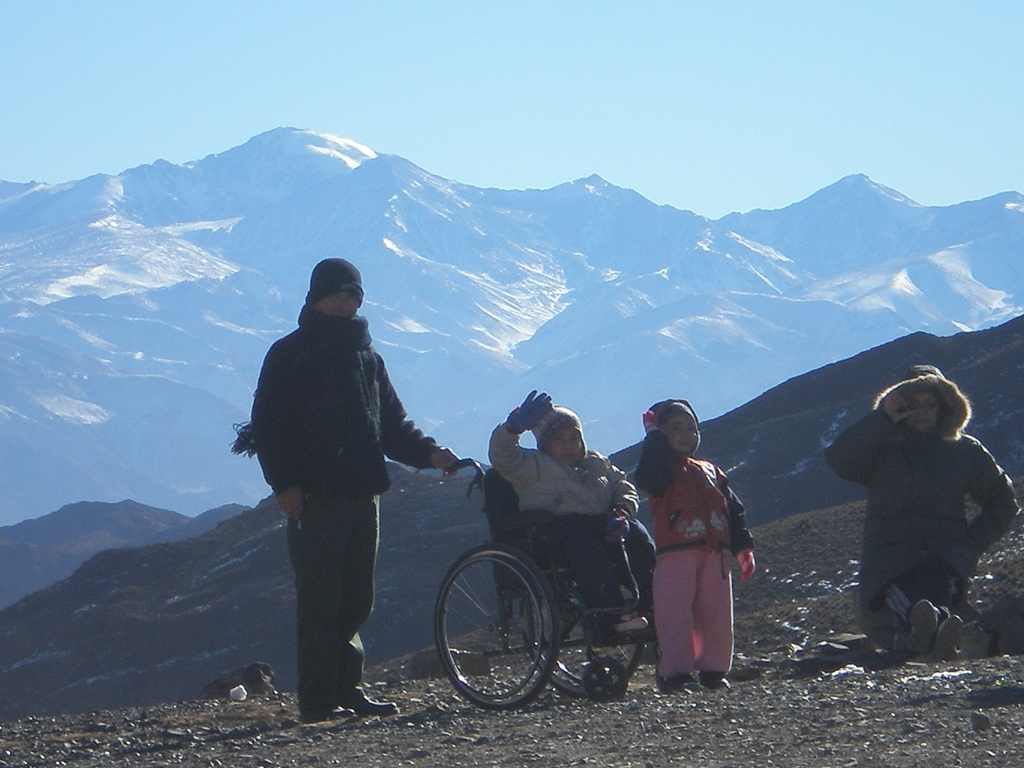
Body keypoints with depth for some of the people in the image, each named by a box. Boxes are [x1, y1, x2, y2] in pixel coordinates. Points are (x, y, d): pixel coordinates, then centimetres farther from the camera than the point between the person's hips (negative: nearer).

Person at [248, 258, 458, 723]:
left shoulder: (368, 359, 20)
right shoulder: (290, 355, 3)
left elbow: (392, 424, 21)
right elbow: (266, 426, -3)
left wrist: (428, 453, 2)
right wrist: (283, 483, -15)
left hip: (362, 495, 6)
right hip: (314, 497, -6)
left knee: (356, 601, 6)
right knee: (320, 601, -8)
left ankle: (347, 691, 12)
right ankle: (317, 699, -7)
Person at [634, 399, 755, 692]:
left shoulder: (710, 472, 20)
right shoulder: (662, 469, 5)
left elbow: (733, 511, 20)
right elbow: (650, 477, -23)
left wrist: (743, 547, 11)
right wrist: (655, 436, -14)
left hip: (715, 556, 5)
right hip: (676, 556, -5)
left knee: (716, 616, 5)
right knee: (676, 616, -9)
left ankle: (713, 670, 12)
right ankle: (675, 673, -7)